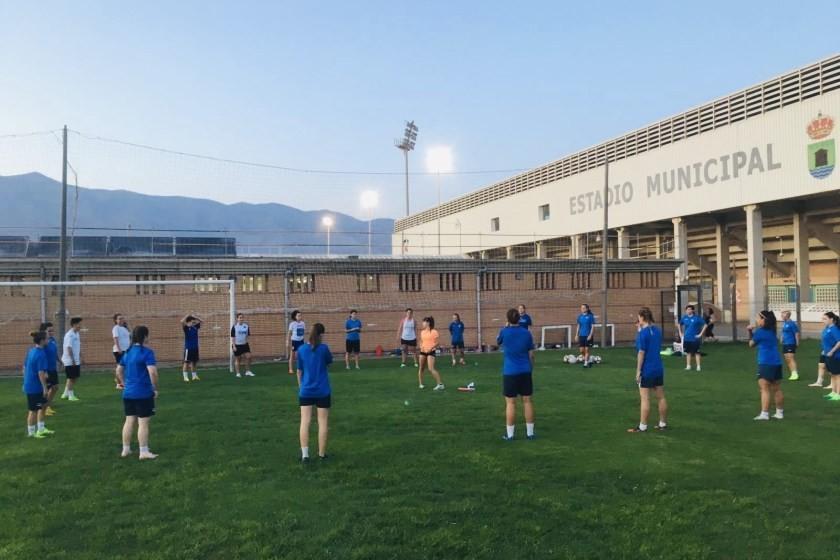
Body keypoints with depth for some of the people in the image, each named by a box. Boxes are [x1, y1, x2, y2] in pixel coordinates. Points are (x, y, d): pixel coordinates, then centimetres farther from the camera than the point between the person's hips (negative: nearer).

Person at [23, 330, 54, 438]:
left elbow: (25, 367, 14)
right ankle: (31, 432, 16)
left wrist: (26, 380, 24)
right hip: (35, 387, -9)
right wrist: (45, 388, -17)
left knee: (43, 405, 19)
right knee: (33, 410, 4)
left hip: (29, 384, 9)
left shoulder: (31, 351, 6)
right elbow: (41, 373, -23)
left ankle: (41, 429, 27)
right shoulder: (41, 354, -21)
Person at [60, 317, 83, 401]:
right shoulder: (69, 335, -17)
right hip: (70, 361, -9)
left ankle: (66, 393, 24)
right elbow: (69, 348, -21)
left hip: (76, 361, 9)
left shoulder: (77, 334, 10)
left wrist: (80, 358, 15)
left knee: (76, 378, 13)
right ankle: (71, 395, 9)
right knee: (71, 378, -1)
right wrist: (73, 360, -22)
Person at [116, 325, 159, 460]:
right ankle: (144, 452, 2)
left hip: (128, 393, 7)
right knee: (143, 422, -2)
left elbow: (119, 371, 20)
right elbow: (152, 372, -23)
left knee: (129, 421, 15)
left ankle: (125, 450, 23)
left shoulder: (127, 352, 10)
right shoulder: (147, 352, -15)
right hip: (143, 393, -7)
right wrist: (155, 388, -11)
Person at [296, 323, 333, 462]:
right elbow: (329, 362, 10)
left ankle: (305, 455, -2)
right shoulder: (323, 348, -10)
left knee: (305, 422, 4)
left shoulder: (301, 349, -1)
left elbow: (299, 371, 8)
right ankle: (322, 454, 14)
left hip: (306, 391, 2)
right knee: (323, 422, 7)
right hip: (322, 391, -2)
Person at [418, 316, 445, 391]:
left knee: (431, 369, -16)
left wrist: (431, 348, -21)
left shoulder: (434, 332, -10)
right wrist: (421, 346, 2)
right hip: (423, 351, 7)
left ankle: (440, 384, -12)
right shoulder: (422, 332, 11)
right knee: (421, 368, 11)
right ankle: (420, 384, 24)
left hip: (431, 352, -7)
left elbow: (438, 343, -9)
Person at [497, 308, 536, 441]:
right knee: (527, 401, 9)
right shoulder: (527, 333, 0)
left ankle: (509, 434, 6)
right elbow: (531, 354, 5)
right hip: (525, 371, 3)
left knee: (510, 403, 2)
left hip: (510, 372, -3)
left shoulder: (504, 332, -7)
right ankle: (530, 432, 14)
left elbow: (498, 342, 16)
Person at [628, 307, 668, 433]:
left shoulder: (643, 333, -16)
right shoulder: (657, 330, 7)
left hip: (647, 370, -7)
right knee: (661, 397, 12)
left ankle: (642, 427, 2)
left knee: (645, 399, -2)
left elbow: (641, 352, -17)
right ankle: (663, 424, 20)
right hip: (659, 369, 8)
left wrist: (638, 370, -12)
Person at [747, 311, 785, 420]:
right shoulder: (771, 331, 14)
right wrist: (751, 331, 4)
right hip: (776, 363, 9)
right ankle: (780, 412, 22)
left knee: (764, 389, -8)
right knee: (777, 389, 14)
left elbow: (751, 344, 2)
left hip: (766, 363, -9)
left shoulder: (760, 332, -11)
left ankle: (764, 414, -11)